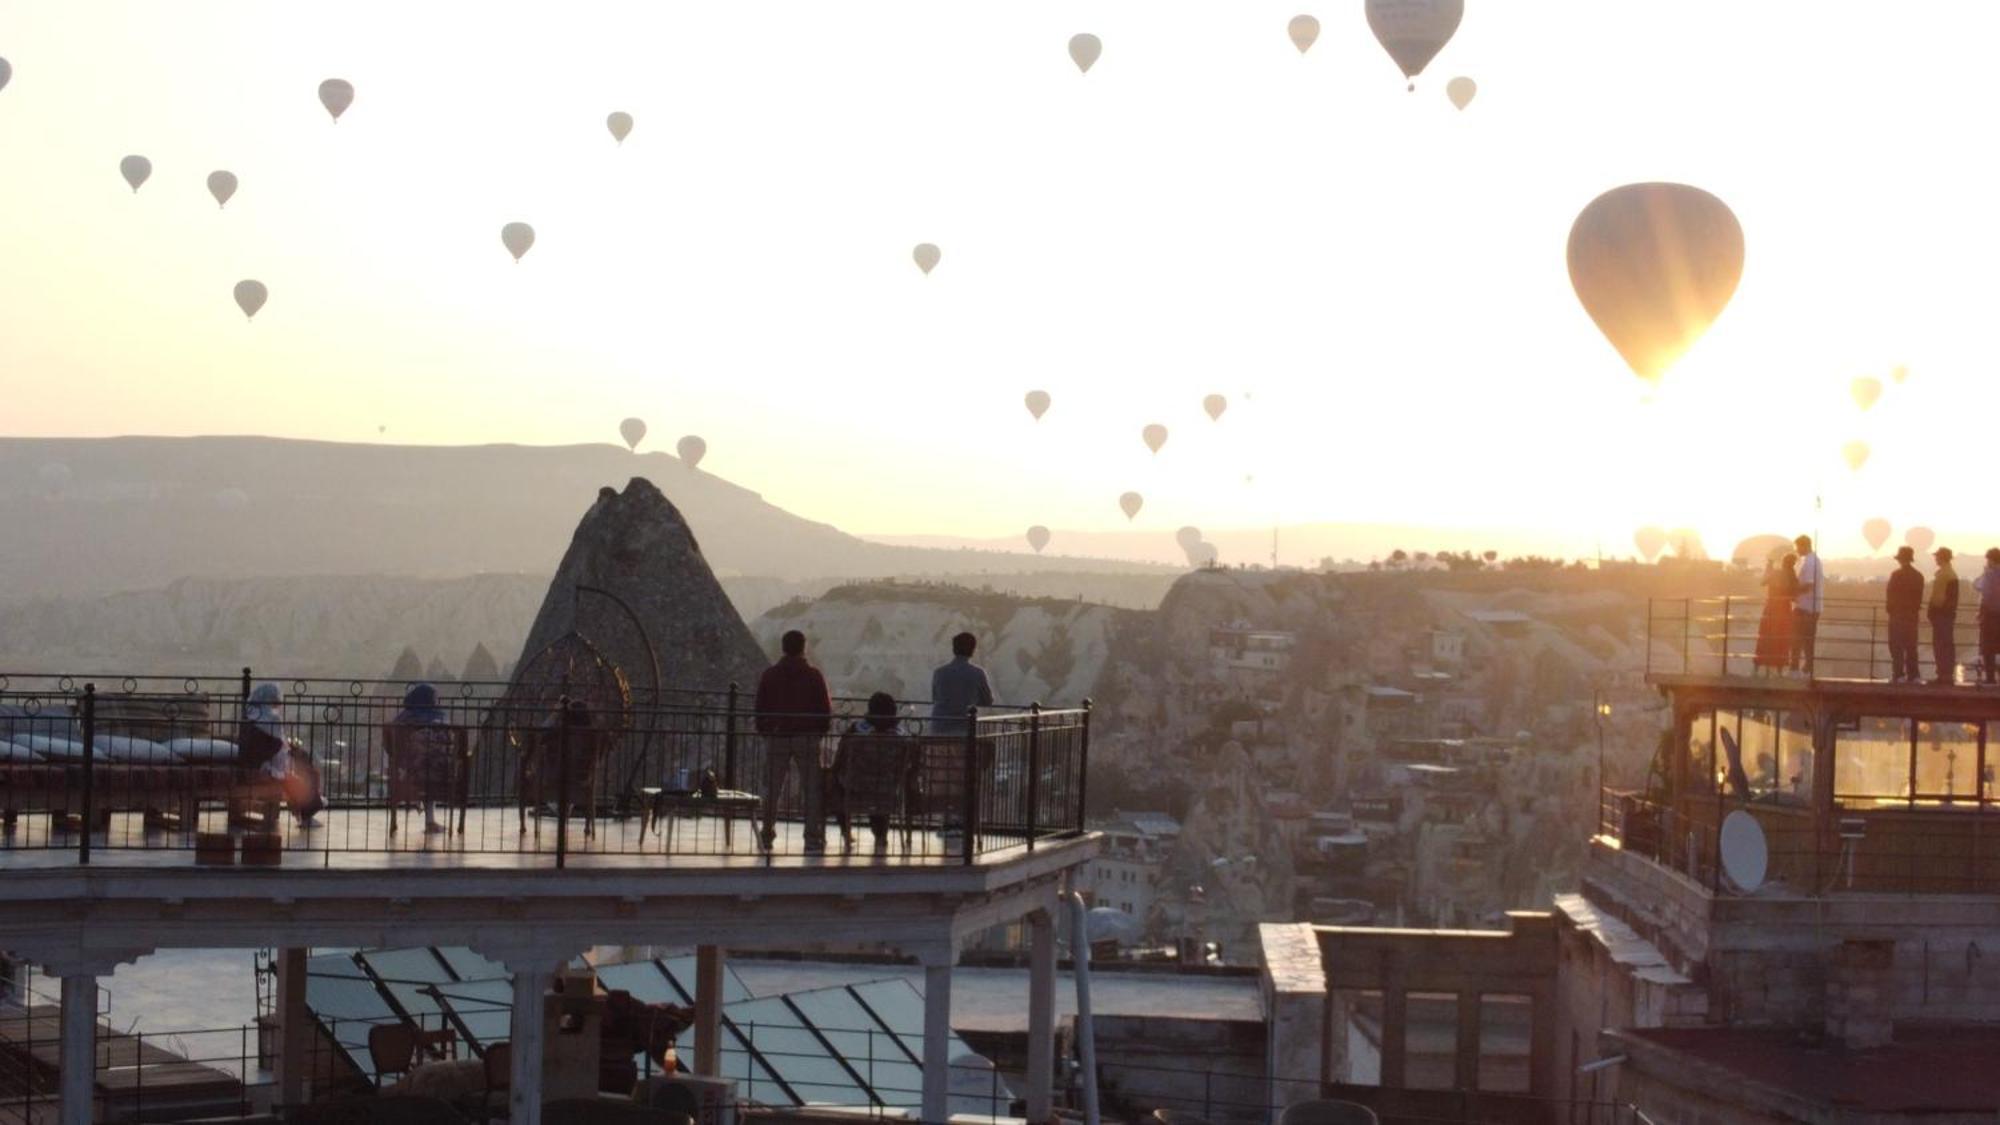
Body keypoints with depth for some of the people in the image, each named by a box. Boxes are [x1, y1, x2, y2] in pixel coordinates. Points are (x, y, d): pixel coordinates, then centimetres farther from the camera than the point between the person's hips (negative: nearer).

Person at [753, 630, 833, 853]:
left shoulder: (769, 675, 3)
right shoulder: (813, 675, -2)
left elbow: (760, 709, 6)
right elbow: (826, 709, -1)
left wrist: (764, 733, 16)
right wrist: (822, 731, 12)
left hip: (776, 737, 2)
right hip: (807, 739, -2)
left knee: (772, 789, 9)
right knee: (812, 789, 0)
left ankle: (767, 836, 11)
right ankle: (813, 839, -6)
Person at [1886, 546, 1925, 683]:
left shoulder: (1896, 575, -10)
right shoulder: (1918, 576, 7)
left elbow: (1891, 596, -10)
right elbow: (1919, 597, 9)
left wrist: (1890, 610, 0)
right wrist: (1916, 609, 14)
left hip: (1897, 614, -6)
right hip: (1913, 615, 6)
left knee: (1896, 646, -4)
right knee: (1911, 646, 9)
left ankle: (1898, 674, -11)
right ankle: (1913, 675, 8)